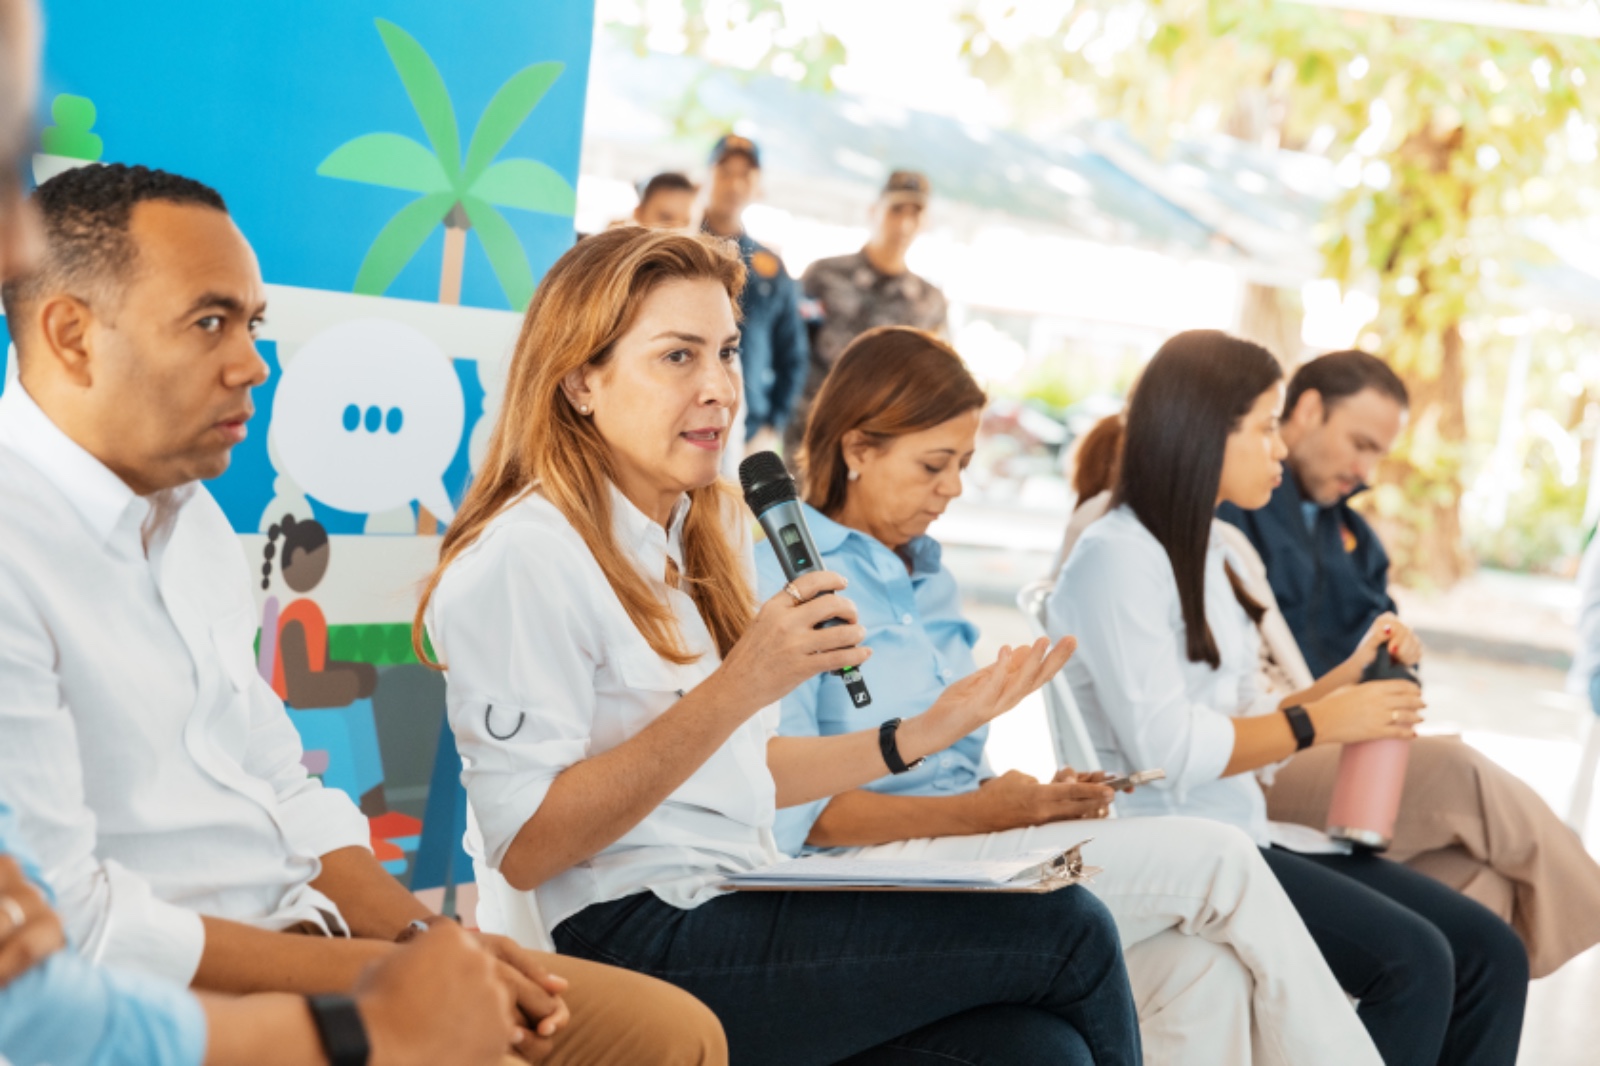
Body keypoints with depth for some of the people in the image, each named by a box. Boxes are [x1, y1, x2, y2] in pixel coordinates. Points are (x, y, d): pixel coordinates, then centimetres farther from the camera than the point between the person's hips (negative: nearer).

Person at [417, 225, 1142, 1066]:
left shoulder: (708, 535, 17)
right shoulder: (523, 560, -11)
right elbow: (525, 849, -18)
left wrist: (927, 731, 14)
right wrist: (737, 687, -23)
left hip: (739, 913, 8)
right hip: (634, 949, -8)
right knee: (1069, 931, -14)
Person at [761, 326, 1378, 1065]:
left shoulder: (926, 576, 21)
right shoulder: (785, 571, -6)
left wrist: (1033, 799, 1)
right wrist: (976, 814, -15)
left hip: (960, 843, 8)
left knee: (1202, 968, -22)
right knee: (1219, 860, -17)